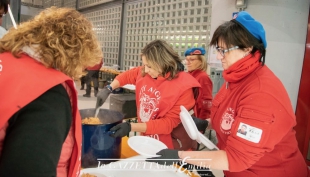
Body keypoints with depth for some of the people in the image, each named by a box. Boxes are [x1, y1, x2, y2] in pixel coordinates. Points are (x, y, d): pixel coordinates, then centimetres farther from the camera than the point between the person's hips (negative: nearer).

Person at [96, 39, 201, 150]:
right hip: (146, 138, 6)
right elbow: (126, 76, 16)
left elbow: (169, 123, -22)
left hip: (169, 146, -5)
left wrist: (131, 127, -29)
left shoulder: (183, 87, -23)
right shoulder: (143, 72, -6)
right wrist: (108, 89, -1)